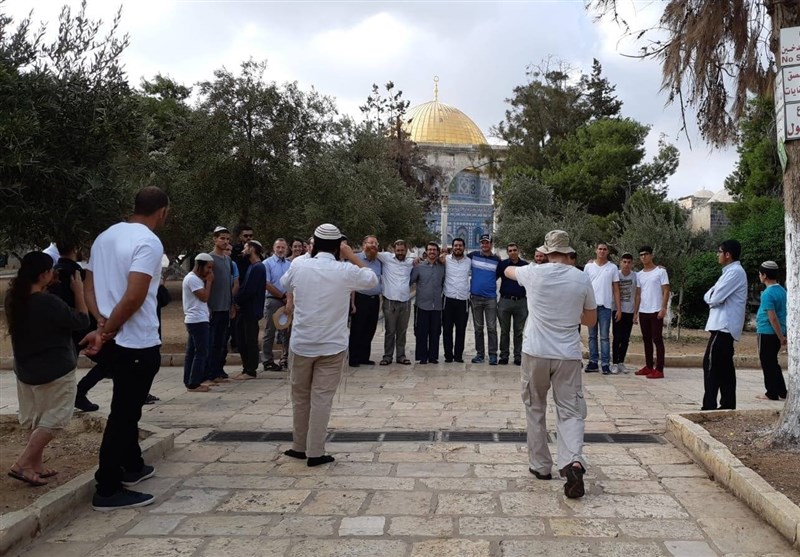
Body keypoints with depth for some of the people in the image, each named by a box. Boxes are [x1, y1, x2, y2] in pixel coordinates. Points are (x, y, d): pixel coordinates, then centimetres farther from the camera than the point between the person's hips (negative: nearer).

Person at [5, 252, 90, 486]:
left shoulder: (13, 298, -4)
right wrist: (79, 291, -5)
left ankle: (35, 465, 25)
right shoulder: (48, 302, -26)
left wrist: (44, 288, 8)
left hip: (25, 369, 8)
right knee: (53, 420, 4)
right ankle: (22, 464, 1)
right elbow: (81, 321, -14)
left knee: (36, 420, 19)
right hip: (54, 371, -8)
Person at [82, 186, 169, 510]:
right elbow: (134, 298, -26)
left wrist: (103, 324, -1)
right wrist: (106, 331, -14)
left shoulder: (106, 236, 9)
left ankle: (132, 467, 38)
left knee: (127, 407, 22)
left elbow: (89, 287, 9)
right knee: (123, 413, 0)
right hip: (138, 343, -9)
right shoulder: (149, 243, -18)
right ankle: (108, 490, 8)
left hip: (117, 340, 9)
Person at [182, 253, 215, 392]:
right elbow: (204, 297, -17)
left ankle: (190, 382, 15)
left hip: (195, 320, 11)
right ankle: (194, 384, -6)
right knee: (201, 352, -8)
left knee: (192, 352, 11)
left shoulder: (196, 278, 18)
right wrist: (209, 281, -9)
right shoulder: (192, 278, -14)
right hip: (198, 320, -11)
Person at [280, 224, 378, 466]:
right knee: (322, 398, 3)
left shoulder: (299, 267, -4)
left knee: (300, 396, 15)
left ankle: (299, 447, 27)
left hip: (302, 344, 2)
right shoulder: (346, 271, -10)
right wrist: (351, 255, 9)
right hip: (332, 346, -2)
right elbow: (373, 279, 9)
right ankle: (315, 452, 6)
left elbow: (285, 284, 19)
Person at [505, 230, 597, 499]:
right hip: (569, 355, 1)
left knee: (535, 409, 15)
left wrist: (517, 266, 40)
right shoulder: (583, 279, 0)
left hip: (536, 353, -1)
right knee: (570, 411, 4)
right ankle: (573, 461, -18)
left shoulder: (535, 273, -4)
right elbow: (591, 320, 10)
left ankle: (541, 465, 21)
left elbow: (508, 271, 19)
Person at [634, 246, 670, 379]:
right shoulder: (639, 274, 13)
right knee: (646, 340, 10)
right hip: (643, 311, 6)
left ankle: (659, 370, -5)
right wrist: (636, 311, 8)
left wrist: (663, 308, -16)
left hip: (656, 311, -6)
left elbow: (666, 291, -7)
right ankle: (649, 367, 17)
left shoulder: (660, 271, -3)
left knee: (657, 339, -6)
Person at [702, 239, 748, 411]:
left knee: (711, 365, -8)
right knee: (724, 367, 11)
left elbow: (714, 298, -18)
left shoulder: (734, 272, -14)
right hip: (726, 326, 10)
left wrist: (711, 295, 2)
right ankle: (728, 406, 15)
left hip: (723, 326, -10)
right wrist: (713, 296, -2)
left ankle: (709, 407, -7)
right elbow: (712, 296, 18)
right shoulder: (732, 271, 19)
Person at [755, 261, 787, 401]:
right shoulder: (782, 291, 8)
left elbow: (773, 318, -21)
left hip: (767, 333, -8)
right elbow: (784, 314, 14)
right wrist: (783, 335, 18)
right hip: (777, 333, 8)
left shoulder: (767, 294, -19)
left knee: (768, 364, 2)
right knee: (773, 363, 18)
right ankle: (781, 391, 22)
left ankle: (772, 393, 8)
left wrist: (781, 337, -16)